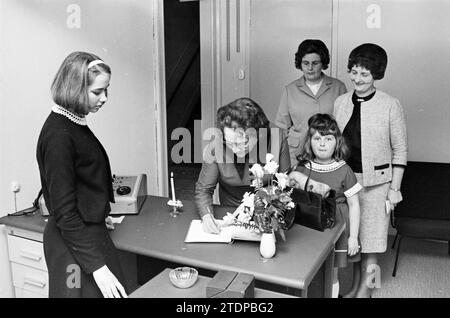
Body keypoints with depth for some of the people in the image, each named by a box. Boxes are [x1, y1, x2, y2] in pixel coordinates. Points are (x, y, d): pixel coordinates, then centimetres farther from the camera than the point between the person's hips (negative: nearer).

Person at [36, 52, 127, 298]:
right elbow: (64, 212, -22)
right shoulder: (57, 134, -22)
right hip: (74, 243, -9)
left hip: (91, 232, 9)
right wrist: (97, 266, -22)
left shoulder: (75, 124, 5)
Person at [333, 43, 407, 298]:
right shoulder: (340, 102, 4)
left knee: (371, 236, 5)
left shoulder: (391, 105, -8)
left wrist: (395, 188, -6)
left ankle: (365, 290, 23)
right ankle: (355, 286, 31)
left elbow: (400, 150, -4)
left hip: (376, 181, -4)